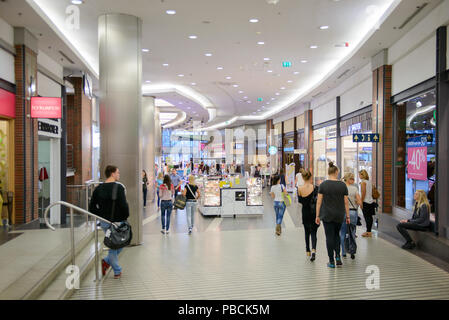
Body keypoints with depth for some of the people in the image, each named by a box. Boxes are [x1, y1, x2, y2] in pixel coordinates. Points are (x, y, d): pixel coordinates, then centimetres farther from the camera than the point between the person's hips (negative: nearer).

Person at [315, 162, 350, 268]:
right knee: (336, 234, 21)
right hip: (339, 215, 2)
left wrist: (317, 216, 0)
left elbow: (319, 201, -6)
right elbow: (346, 202, -1)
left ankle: (331, 261, 5)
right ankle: (337, 256, 8)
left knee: (329, 237, 3)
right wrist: (347, 216, 6)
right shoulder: (343, 185, -2)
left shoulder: (323, 184, -6)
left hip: (327, 215, -2)